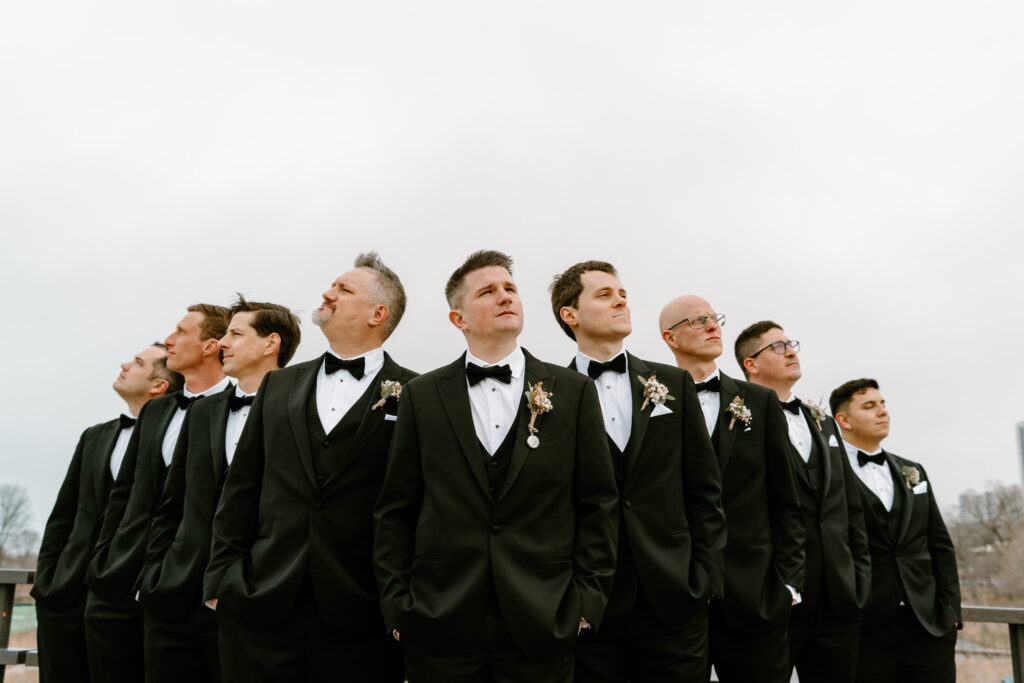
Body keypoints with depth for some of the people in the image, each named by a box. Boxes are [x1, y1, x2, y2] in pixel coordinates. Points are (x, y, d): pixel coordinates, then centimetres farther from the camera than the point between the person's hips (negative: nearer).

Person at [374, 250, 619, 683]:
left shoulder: (574, 391, 3)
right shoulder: (422, 396, 4)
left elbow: (599, 503, 3)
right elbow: (396, 510, 5)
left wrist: (588, 599, -2)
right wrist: (396, 603, 0)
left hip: (541, 628, 0)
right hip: (440, 627, 0)